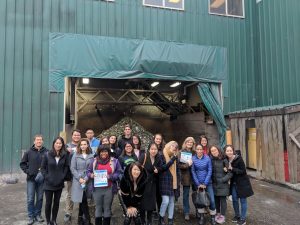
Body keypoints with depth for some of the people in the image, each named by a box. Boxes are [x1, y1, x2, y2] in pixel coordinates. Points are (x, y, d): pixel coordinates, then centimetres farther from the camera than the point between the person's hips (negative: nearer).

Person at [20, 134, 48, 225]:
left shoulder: (46, 152, -5)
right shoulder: (29, 152, -1)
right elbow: (22, 163, 6)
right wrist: (27, 171, -5)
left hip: (42, 179, 0)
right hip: (31, 179, 0)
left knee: (40, 198, 10)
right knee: (30, 199, 5)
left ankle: (38, 214, 24)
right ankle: (30, 216, 17)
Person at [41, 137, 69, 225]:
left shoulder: (64, 155, -2)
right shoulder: (47, 155, -7)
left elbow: (66, 167, 4)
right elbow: (43, 168, -2)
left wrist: (63, 176, -6)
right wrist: (47, 177, -11)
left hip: (59, 184, 2)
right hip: (49, 184, -2)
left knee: (56, 202, 13)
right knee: (48, 203, 7)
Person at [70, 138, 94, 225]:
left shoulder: (91, 156, 5)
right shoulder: (75, 155, 1)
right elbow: (73, 168, -3)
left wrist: (86, 178, -11)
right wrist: (79, 178, -12)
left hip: (88, 181, 2)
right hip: (78, 181, -2)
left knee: (83, 200, 9)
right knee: (83, 200, -2)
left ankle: (80, 218, 27)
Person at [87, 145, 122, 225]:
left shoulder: (114, 161, 0)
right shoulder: (94, 161, 7)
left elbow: (119, 173, -4)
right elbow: (88, 172, 11)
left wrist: (110, 176, -18)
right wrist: (91, 175, -11)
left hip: (109, 189, -1)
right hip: (97, 188, 2)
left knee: (107, 208, 9)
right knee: (98, 208, 12)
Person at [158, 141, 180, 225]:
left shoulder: (175, 157, 12)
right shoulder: (162, 156, -6)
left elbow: (177, 170, 17)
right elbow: (162, 167, -17)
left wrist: (178, 180, 10)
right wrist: (172, 160, -17)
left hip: (173, 182, 6)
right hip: (165, 182, -5)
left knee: (171, 201, 9)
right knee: (166, 201, -11)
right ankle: (161, 218, 10)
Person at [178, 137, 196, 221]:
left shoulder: (194, 153, 6)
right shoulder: (181, 152, -3)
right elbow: (178, 164, -9)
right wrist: (187, 164, -19)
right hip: (186, 176, -3)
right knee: (186, 195, 7)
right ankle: (186, 213, 19)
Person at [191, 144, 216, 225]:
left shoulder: (207, 158, -7)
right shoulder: (193, 159, -7)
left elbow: (210, 171, -6)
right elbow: (193, 172, -5)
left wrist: (205, 183, -10)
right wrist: (198, 184, -9)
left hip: (207, 182, 0)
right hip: (198, 183, 1)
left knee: (212, 200, -3)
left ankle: (213, 218, 15)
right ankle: (201, 217, 25)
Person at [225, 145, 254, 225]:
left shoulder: (239, 159, -19)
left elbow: (243, 171, -20)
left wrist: (232, 169, -26)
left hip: (242, 183, -5)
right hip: (233, 183, 5)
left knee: (243, 200, 6)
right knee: (234, 200, 14)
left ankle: (243, 219, 19)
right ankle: (237, 215, 34)